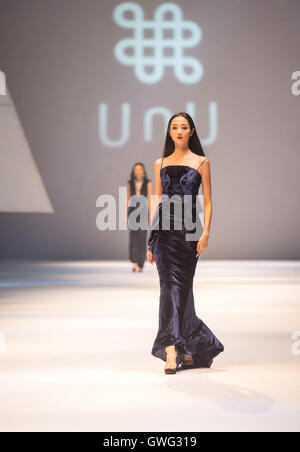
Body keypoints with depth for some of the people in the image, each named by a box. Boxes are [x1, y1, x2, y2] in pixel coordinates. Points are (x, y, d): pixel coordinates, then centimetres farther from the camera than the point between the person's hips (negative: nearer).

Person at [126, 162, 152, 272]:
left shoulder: (148, 183, 2)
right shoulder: (130, 183, 8)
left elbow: (150, 199, 0)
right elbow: (128, 199, 9)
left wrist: (151, 215, -6)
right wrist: (126, 216, 5)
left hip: (144, 210, -1)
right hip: (132, 210, 1)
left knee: (142, 237, -1)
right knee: (133, 236, -14)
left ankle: (141, 264, 9)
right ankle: (135, 262, -19)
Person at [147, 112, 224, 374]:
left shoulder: (201, 162, 6)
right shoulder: (161, 163, 13)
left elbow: (208, 202, 3)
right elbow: (157, 201, 14)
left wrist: (206, 233, -10)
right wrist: (150, 240, 10)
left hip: (189, 230, -2)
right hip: (164, 230, 2)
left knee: (180, 287, -3)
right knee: (171, 286, -5)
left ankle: (172, 350, -1)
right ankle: (189, 351, 0)